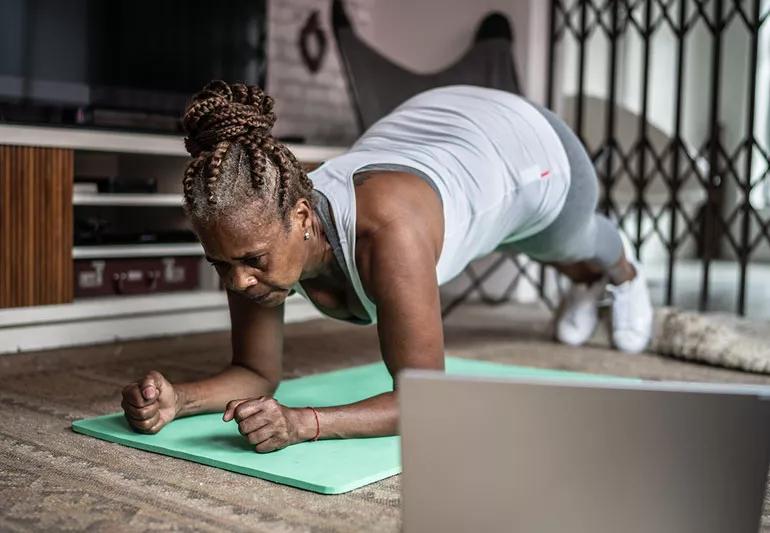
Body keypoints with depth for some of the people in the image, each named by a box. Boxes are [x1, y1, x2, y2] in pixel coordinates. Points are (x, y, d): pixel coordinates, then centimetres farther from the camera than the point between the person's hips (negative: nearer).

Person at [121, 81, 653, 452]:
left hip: (526, 143, -4)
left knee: (573, 242, 35)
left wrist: (304, 423, -58)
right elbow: (257, 373, -21)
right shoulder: (258, 230, -33)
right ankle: (586, 282, 77)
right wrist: (176, 400, -40)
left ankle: (624, 271, 75)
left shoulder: (385, 230, -52)